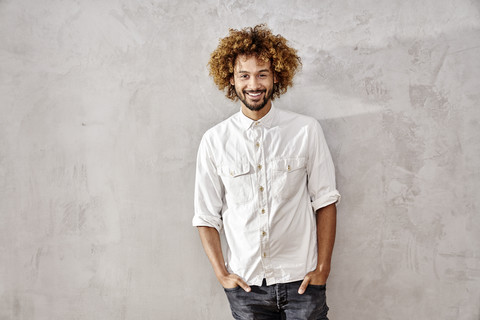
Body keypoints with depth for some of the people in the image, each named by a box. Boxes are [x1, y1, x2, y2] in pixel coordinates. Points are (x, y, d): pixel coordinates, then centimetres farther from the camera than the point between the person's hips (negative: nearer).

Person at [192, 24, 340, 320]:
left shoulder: (306, 131, -4)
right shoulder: (214, 140, -1)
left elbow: (325, 201, -1)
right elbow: (206, 216, 3)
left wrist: (322, 268, -3)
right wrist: (222, 273, -2)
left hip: (300, 281, -1)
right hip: (245, 284, 1)